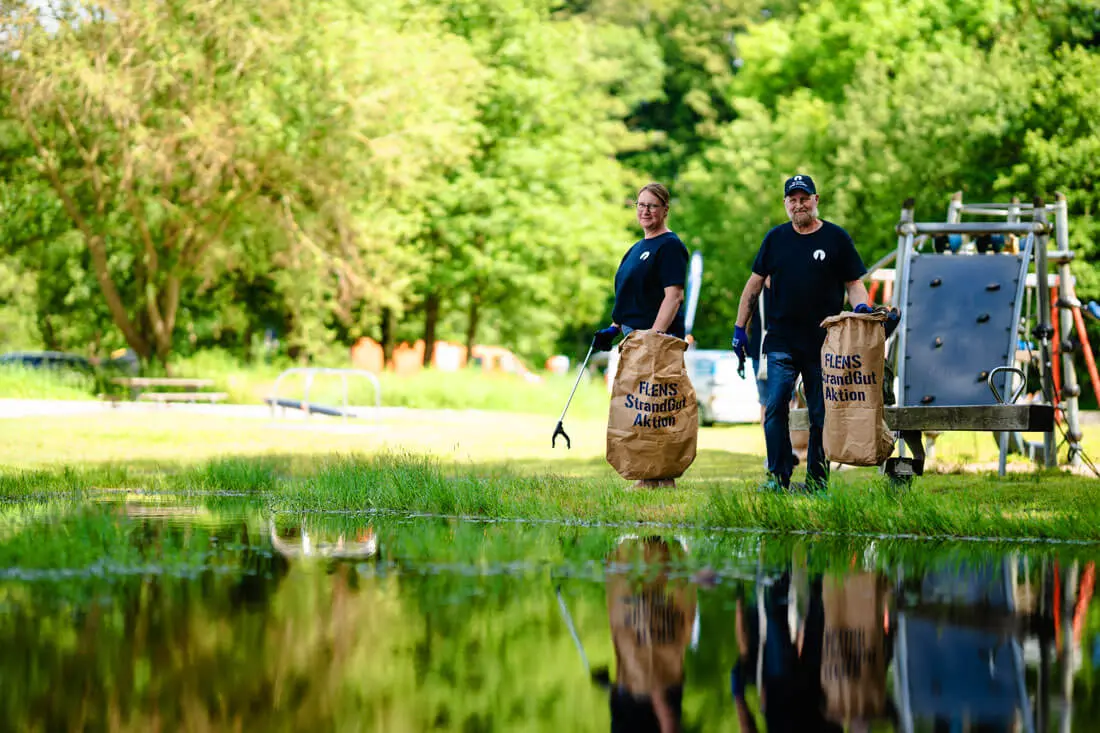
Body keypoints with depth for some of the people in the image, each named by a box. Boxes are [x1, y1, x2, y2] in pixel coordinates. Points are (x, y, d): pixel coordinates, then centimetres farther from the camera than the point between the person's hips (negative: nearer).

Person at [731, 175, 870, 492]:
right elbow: (755, 283, 15)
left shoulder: (836, 238, 4)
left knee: (820, 414, 3)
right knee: (776, 408, -8)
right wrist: (740, 328, 11)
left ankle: (817, 479, 10)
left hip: (823, 343, -1)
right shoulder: (776, 238, 9)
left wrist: (861, 307, -15)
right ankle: (778, 476, -3)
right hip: (781, 342, 1)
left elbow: (853, 283, 7)